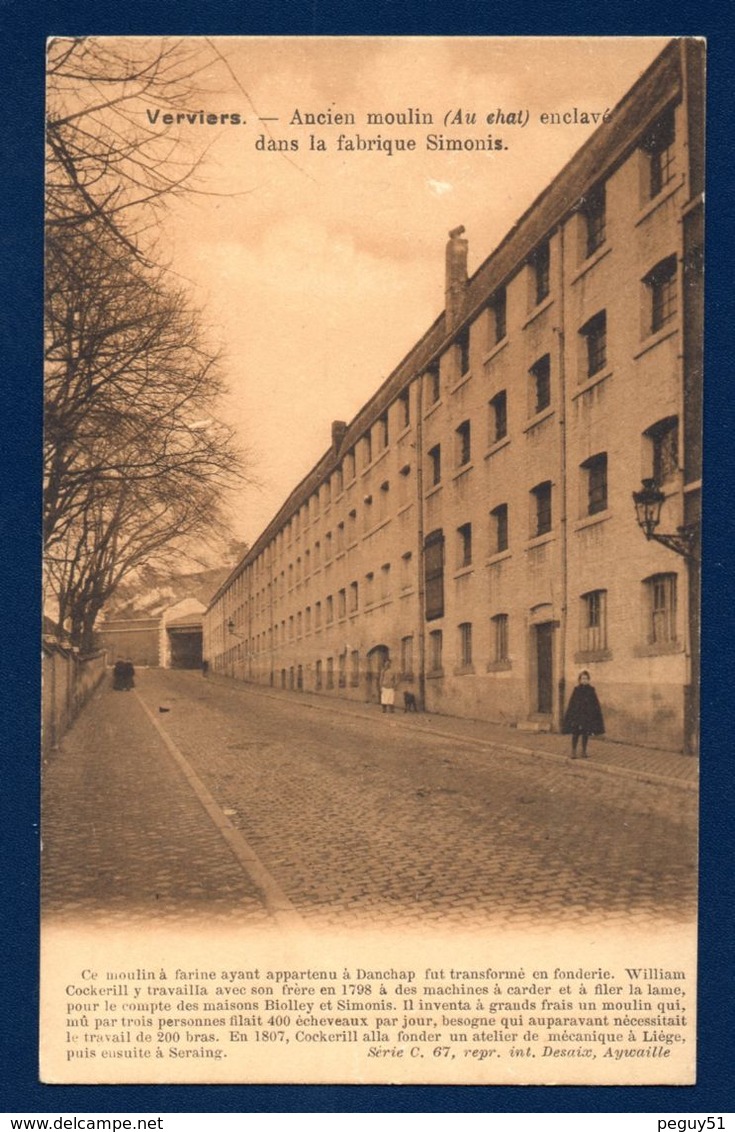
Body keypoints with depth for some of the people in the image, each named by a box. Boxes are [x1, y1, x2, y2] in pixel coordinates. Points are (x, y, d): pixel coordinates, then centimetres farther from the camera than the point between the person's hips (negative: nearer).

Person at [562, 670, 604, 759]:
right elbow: (571, 703, -2)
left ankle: (584, 751, 18)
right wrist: (569, 716, -6)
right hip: (577, 714, -2)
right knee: (576, 733, -2)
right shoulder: (576, 690, -2)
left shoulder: (591, 690, 2)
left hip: (588, 715, 2)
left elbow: (595, 704, 5)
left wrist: (596, 714, 0)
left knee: (586, 733, 7)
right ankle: (573, 751, 6)